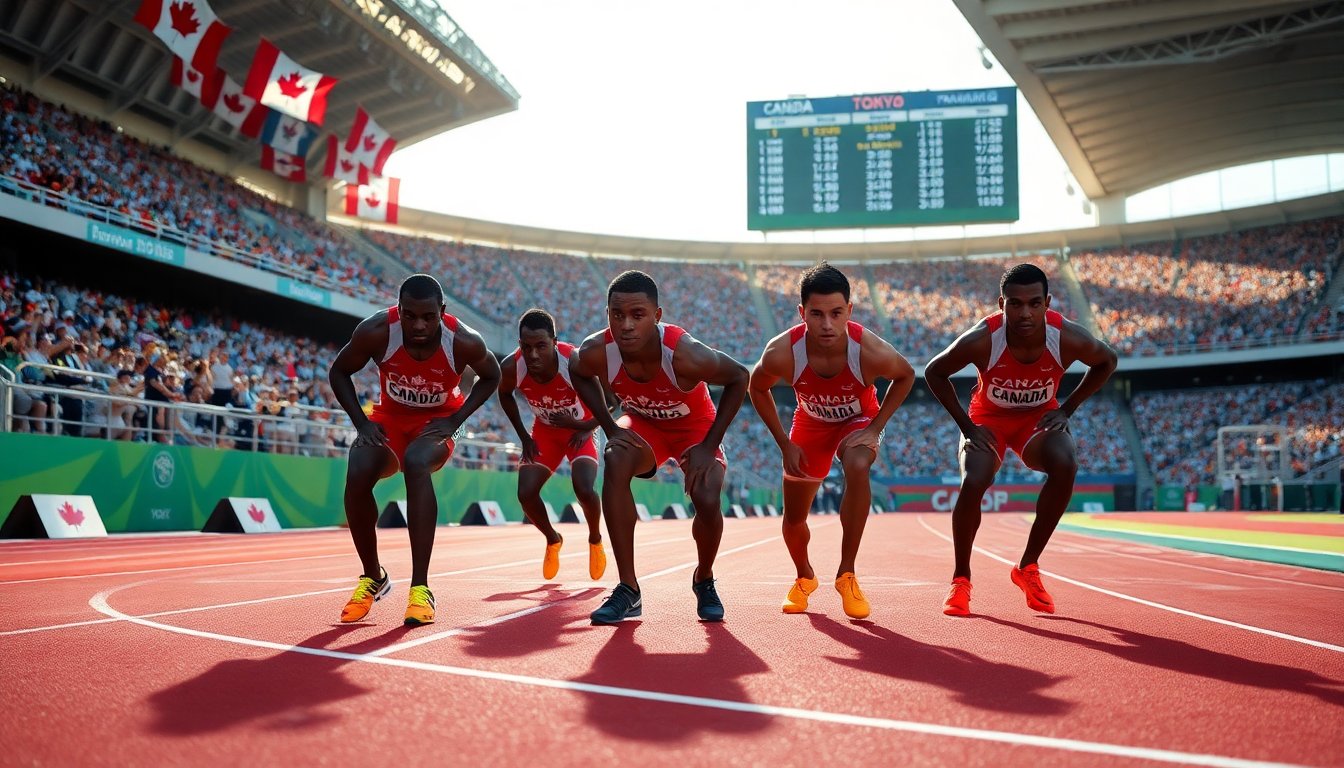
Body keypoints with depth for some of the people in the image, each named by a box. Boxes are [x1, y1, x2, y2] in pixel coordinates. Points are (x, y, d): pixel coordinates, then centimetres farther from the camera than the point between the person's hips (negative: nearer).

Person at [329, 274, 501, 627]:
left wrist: (454, 420, -14)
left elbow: (491, 376, -3)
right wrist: (362, 422, -16)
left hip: (435, 422, -2)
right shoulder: (376, 331, -24)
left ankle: (420, 587, -33)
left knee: (416, 462, -35)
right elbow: (339, 372, -4)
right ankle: (373, 577, -1)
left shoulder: (464, 342, -26)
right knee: (357, 475, -26)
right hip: (389, 419, 2)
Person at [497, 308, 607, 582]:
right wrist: (524, 436, -3)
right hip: (545, 432, 3)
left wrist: (585, 428, -23)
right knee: (526, 493, -11)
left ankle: (595, 541, 8)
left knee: (584, 490, -24)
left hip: (579, 430, -3)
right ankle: (553, 540, 20)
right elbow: (505, 394, 1)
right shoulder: (511, 367, -26)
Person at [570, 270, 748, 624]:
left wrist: (709, 446, -21)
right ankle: (628, 590, -20)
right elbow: (578, 372, -3)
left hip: (694, 426, -2)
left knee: (707, 500, -23)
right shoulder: (595, 352, -29)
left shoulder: (684, 354, -38)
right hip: (642, 424, 2)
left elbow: (739, 378, -21)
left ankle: (703, 580, 13)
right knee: (615, 460, -29)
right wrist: (609, 428, -12)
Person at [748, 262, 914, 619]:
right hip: (810, 425, 2)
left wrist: (876, 428, -17)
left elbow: (906, 376, -10)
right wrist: (784, 444, -11)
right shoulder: (782, 353, -33)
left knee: (858, 467, -36)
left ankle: (846, 575, -21)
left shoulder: (871, 352, -35)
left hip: (858, 422, -2)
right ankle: (804, 577, 43)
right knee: (793, 520, 8)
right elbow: (758, 389, -9)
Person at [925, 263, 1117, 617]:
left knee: (1065, 465, -30)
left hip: (1039, 417, 1)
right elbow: (934, 372, -11)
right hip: (988, 419, -1)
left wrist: (1066, 409, -9)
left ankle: (1028, 567, -11)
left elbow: (1106, 362, -2)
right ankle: (960, 579, -2)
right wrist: (967, 425, -14)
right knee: (972, 484, -28)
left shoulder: (1069, 338, -26)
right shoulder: (981, 340, -30)